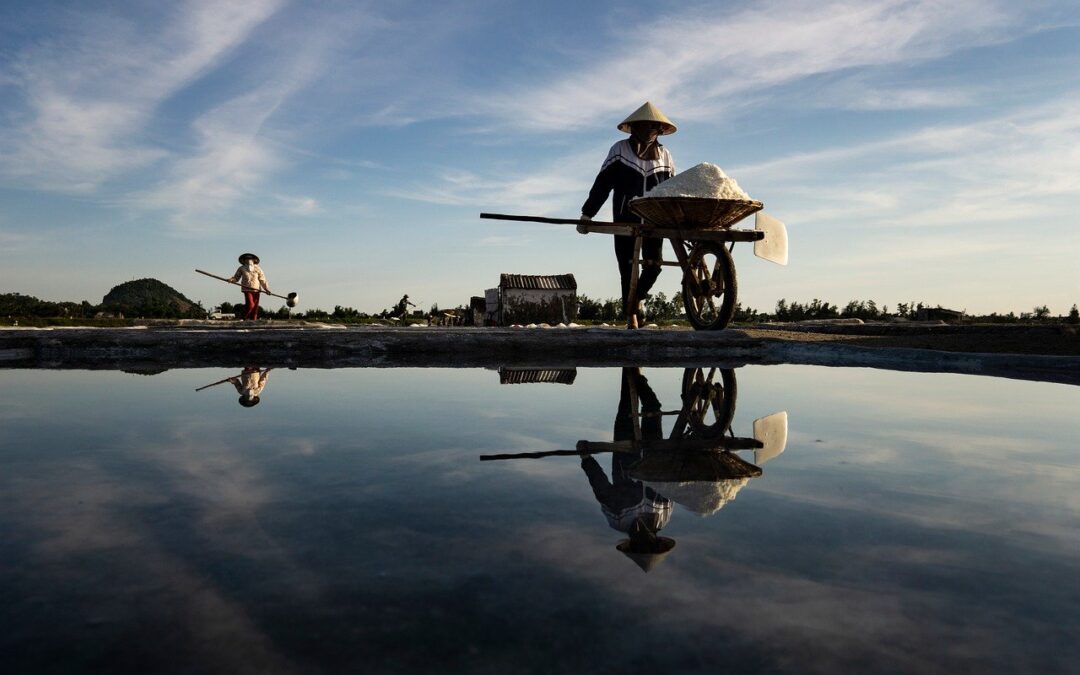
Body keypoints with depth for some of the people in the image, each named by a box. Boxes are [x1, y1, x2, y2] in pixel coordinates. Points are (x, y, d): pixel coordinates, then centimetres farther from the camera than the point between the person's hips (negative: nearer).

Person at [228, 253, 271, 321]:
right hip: (247, 289, -2)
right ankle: (245, 317, 2)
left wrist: (266, 289, -1)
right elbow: (236, 277, 12)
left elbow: (262, 280, 7)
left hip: (256, 290, 2)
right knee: (250, 304, -17)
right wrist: (231, 279, -10)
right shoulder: (242, 269, 6)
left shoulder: (258, 269, 8)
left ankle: (253, 319, 9)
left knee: (255, 306, 0)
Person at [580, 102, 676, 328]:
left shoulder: (665, 156, 12)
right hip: (625, 219, -2)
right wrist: (586, 215, -5)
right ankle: (631, 315, 7)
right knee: (628, 267, -2)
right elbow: (602, 185, 0)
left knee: (654, 264, -7)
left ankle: (639, 297, 24)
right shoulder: (620, 150, 3)